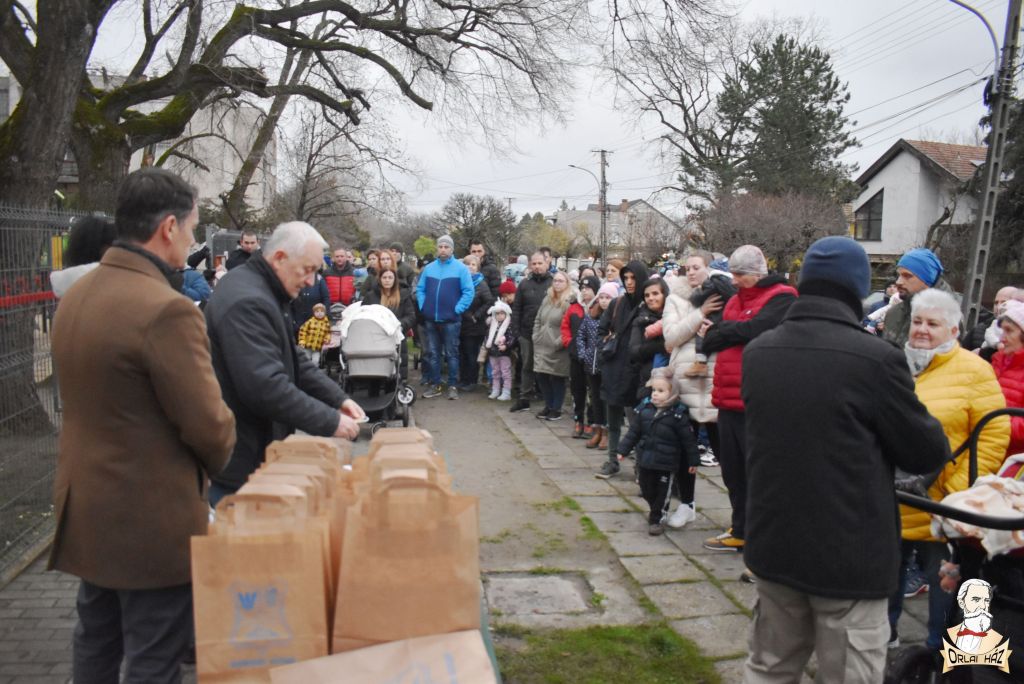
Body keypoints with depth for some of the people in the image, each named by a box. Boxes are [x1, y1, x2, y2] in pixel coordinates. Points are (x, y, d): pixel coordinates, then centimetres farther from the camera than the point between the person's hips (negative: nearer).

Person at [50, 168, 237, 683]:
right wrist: (215, 460, -1)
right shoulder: (167, 309, -24)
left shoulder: (75, 295, 4)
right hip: (153, 519, -9)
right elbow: (208, 423, -22)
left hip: (85, 506, 9)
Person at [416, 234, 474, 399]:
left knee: (451, 354, 2)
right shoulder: (428, 268, 10)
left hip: (451, 319, -4)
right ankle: (434, 385, 17)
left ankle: (453, 386, 8)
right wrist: (423, 306, 2)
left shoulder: (461, 268, -3)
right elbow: (420, 289, 14)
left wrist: (458, 309, -11)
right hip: (430, 319, 4)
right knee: (432, 354, 9)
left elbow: (469, 292, -7)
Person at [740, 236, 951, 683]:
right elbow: (928, 454, -8)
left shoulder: (757, 352, 1)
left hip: (772, 543, 6)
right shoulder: (875, 358, -18)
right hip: (849, 554, -5)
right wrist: (928, 432, 14)